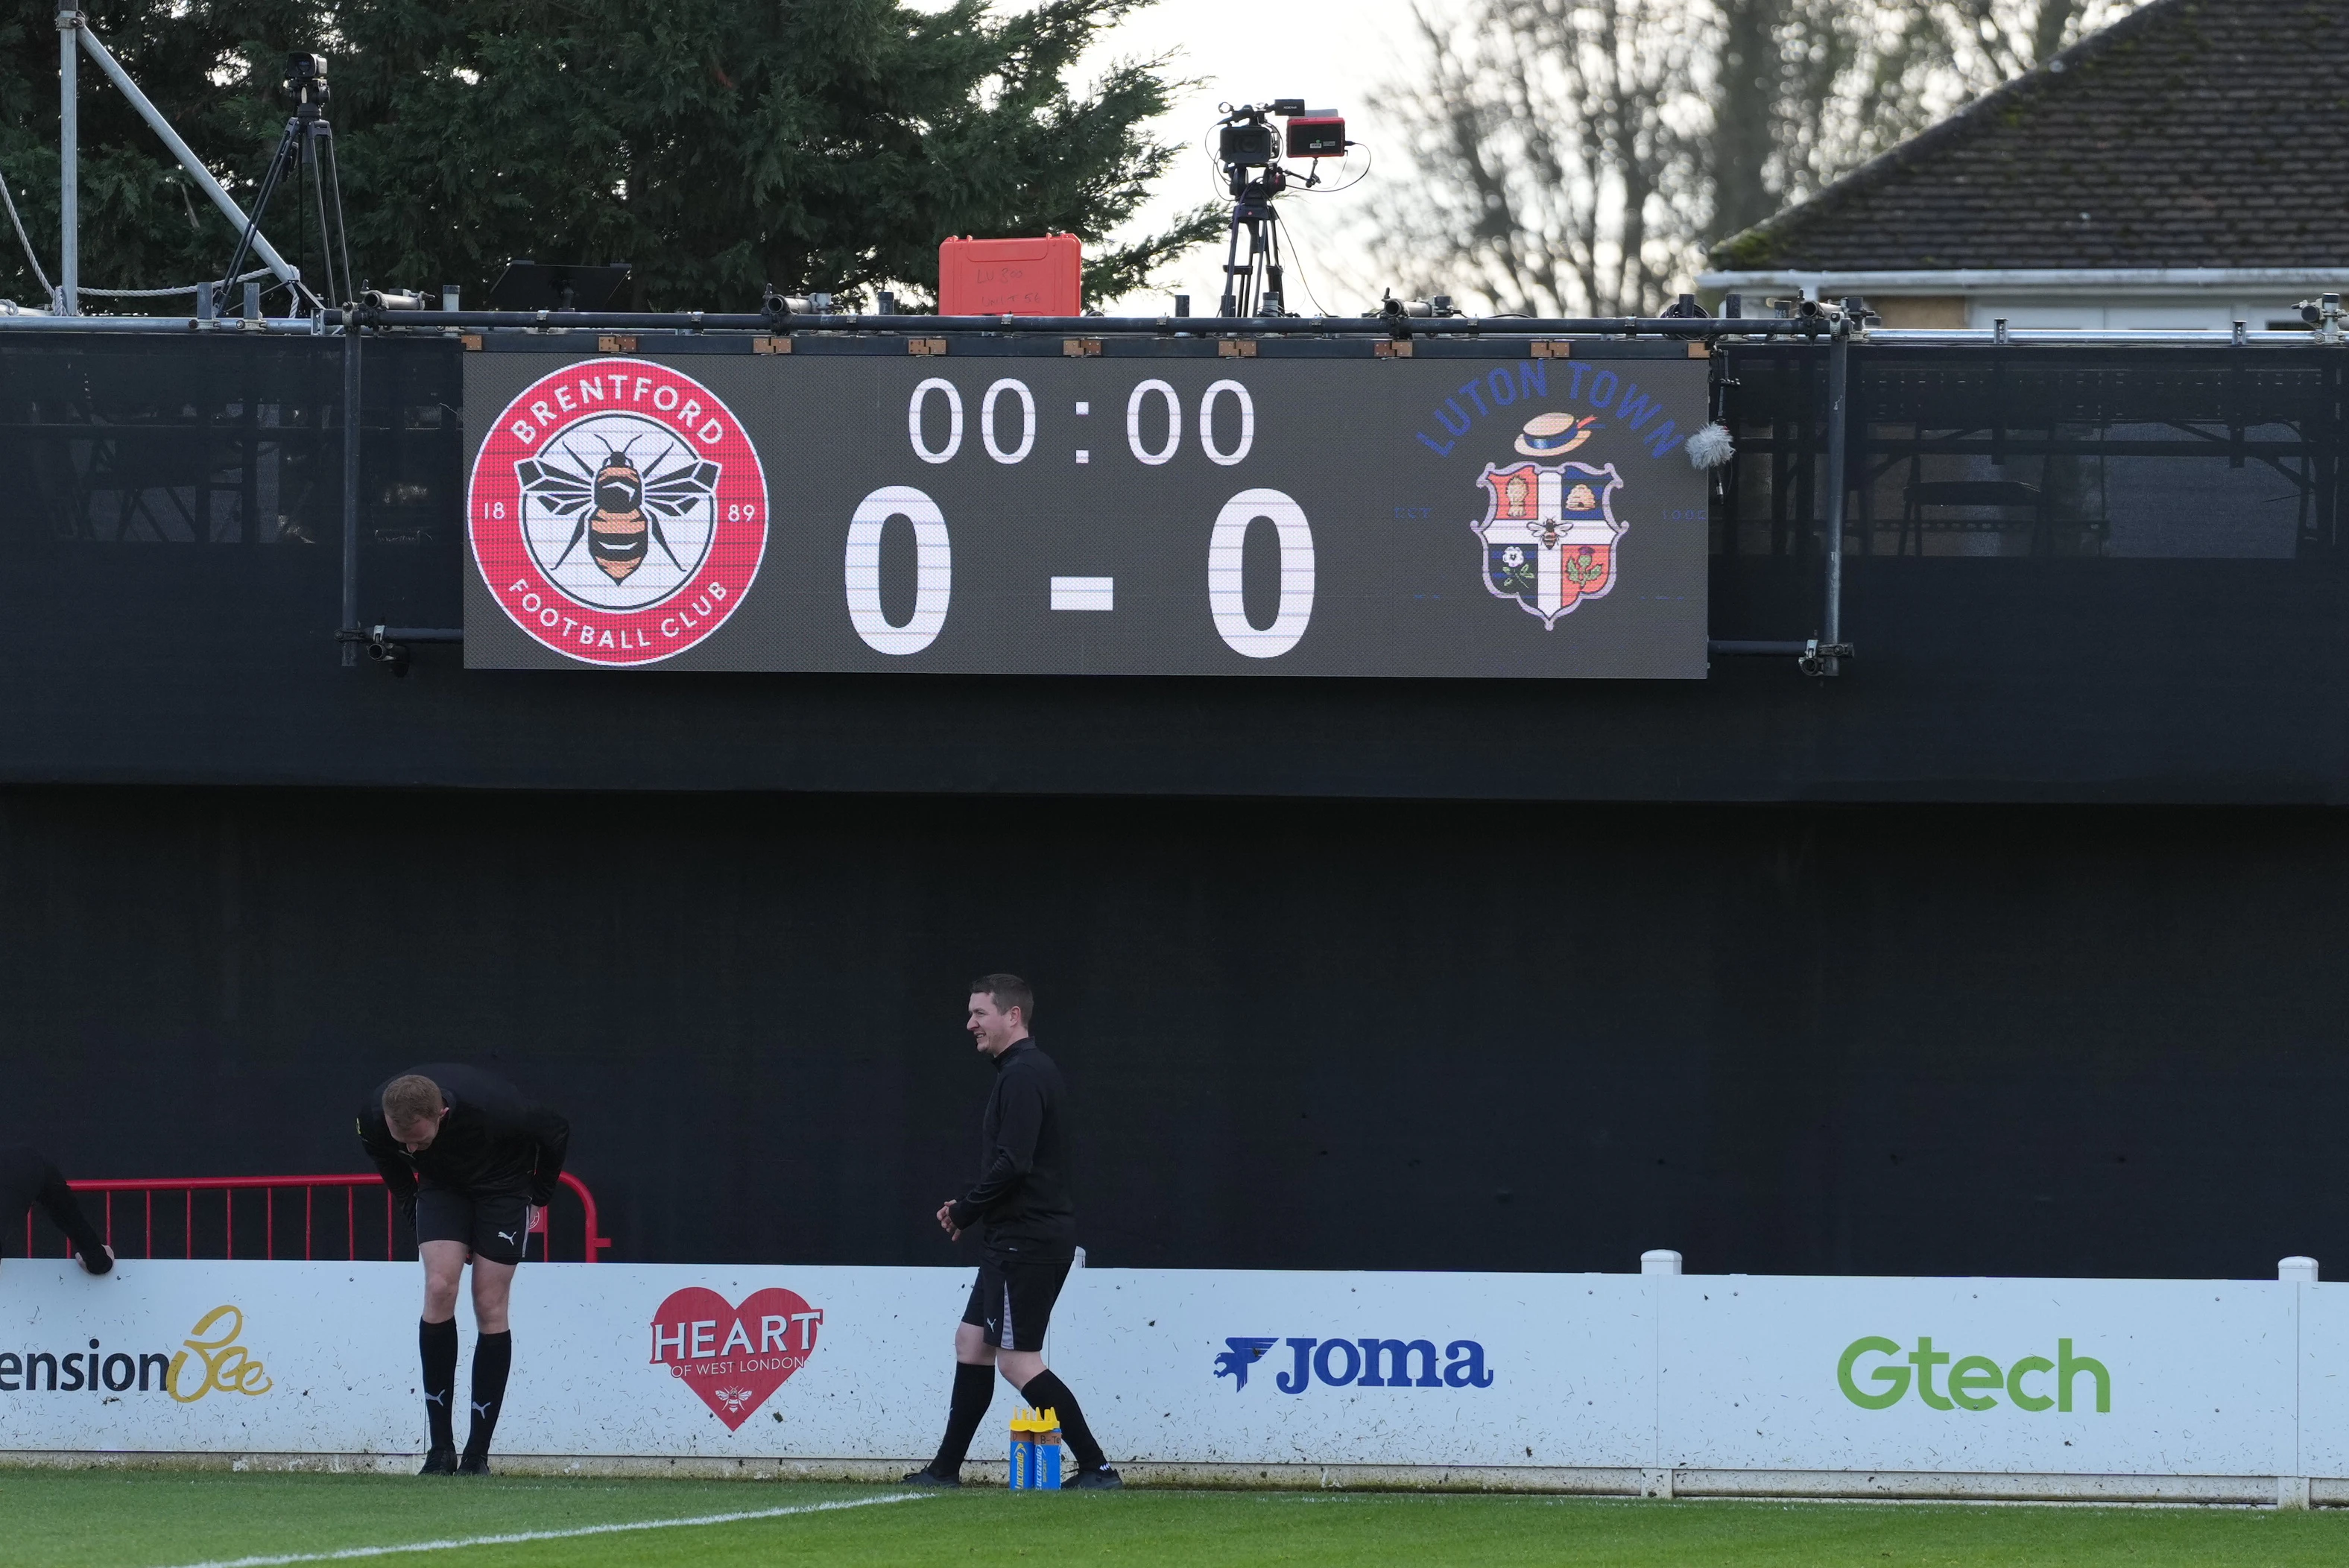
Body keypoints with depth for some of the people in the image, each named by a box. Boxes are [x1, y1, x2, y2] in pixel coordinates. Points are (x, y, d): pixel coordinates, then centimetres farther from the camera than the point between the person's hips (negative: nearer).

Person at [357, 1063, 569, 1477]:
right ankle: (441, 1449, -11)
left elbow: (557, 1133, -15)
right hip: (442, 1186, 3)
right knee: (439, 1291, -16)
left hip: (503, 1185, -2)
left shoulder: (492, 1110, -38)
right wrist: (413, 1205, 3)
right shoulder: (374, 1118, -27)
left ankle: (477, 1454, -4)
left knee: (489, 1307, -10)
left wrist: (538, 1198, -3)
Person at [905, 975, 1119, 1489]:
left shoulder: (1023, 1076, -16)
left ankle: (1096, 1467, -11)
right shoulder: (1029, 1071, 17)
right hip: (1016, 1239, 11)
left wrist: (964, 1211, -11)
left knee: (1017, 1361, -10)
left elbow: (1012, 1166, -24)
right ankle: (946, 1469, 22)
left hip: (1025, 1242, -11)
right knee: (972, 1342, 15)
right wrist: (965, 1210, 11)